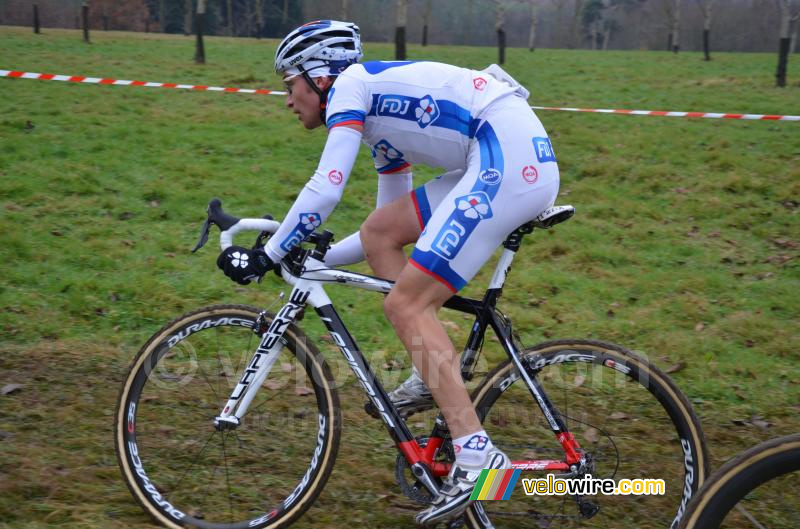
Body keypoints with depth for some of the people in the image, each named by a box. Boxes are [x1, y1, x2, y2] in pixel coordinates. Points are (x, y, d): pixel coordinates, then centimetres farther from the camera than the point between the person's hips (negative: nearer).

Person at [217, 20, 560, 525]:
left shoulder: (351, 85, 2)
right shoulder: (380, 115, 28)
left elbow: (325, 189, -9)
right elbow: (392, 217, 31)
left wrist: (268, 256, 1)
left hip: (508, 159, -9)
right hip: (504, 162, 9)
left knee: (405, 304, -9)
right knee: (379, 233, 12)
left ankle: (476, 455, -12)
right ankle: (433, 374, 10)